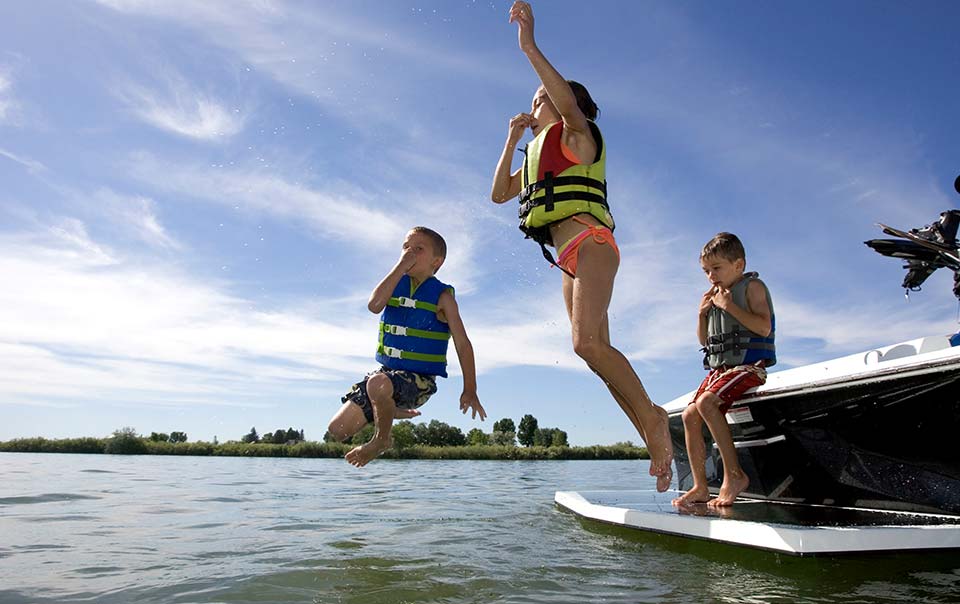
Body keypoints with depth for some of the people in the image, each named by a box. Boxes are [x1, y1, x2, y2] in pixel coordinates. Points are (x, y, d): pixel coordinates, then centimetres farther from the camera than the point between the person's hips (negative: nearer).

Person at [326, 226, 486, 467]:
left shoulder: (442, 296, -6)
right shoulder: (396, 283, 5)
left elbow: (463, 344, -7)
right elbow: (374, 305, -17)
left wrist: (470, 391, -12)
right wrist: (400, 266, -16)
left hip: (420, 379, -5)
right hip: (386, 372, 6)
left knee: (378, 384, -40)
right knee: (337, 430, 4)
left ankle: (381, 440, -9)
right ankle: (391, 411, 27)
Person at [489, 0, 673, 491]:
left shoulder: (576, 135, 6)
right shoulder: (538, 154, 29)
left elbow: (569, 103, -17)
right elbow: (499, 194, 28)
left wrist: (528, 45, -17)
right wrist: (512, 140, 23)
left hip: (589, 242, -8)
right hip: (570, 258, 9)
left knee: (588, 342, -27)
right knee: (597, 350, 1)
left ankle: (651, 415, -15)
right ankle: (655, 442, 4)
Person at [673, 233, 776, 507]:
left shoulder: (752, 286, 1)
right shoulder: (716, 296, 21)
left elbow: (764, 327, -15)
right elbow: (704, 341, 23)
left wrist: (729, 306, -15)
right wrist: (702, 313, 8)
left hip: (748, 365, -8)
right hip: (719, 368, 8)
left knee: (706, 402, -30)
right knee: (690, 414, -6)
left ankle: (734, 474, -24)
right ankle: (700, 487, -1)